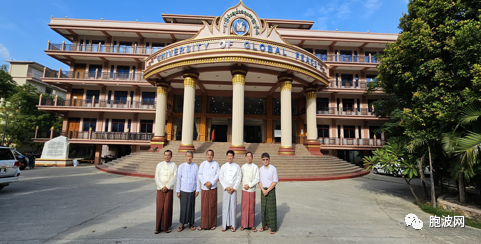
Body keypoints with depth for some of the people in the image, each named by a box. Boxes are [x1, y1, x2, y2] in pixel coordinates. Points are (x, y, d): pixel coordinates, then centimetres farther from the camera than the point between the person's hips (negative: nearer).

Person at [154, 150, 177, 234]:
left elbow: (174, 178, -4)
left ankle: (167, 227, 16)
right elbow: (156, 178, 0)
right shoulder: (159, 165, 4)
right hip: (160, 189, 1)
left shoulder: (174, 165, 1)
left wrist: (167, 187, -11)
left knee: (168, 208, 2)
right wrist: (162, 187, -10)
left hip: (169, 190, -1)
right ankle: (158, 227, 16)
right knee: (159, 208, 2)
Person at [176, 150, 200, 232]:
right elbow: (178, 179, 2)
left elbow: (197, 179, 2)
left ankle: (191, 223, 24)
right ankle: (182, 224, 20)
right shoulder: (181, 166, -2)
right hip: (183, 190, 0)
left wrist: (197, 190, 2)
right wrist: (178, 191, 2)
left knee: (191, 207, 8)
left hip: (192, 191, 1)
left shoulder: (195, 166, -1)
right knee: (183, 207, 4)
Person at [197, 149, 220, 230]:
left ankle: (212, 224, 18)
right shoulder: (202, 164, 6)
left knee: (212, 206, 5)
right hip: (204, 188, 1)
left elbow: (217, 175, -2)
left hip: (213, 188, -1)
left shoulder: (216, 164, 3)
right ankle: (203, 224, 17)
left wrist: (211, 183, -13)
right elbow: (200, 175, 1)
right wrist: (205, 182, -11)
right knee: (204, 206, 5)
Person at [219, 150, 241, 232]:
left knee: (233, 206, 1)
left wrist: (234, 188, -7)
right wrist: (226, 187, -6)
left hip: (234, 189, 0)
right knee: (225, 206, 3)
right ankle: (225, 225, 14)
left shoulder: (237, 166, 2)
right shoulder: (223, 166, 4)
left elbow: (238, 178, 1)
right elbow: (220, 178, 3)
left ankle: (232, 225, 12)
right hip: (225, 189, 1)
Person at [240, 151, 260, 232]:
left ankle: (252, 225, 18)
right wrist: (244, 185, 2)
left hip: (252, 190, -1)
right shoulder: (243, 167, 4)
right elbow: (240, 177, 12)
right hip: (244, 190, 2)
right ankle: (243, 224, 19)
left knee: (252, 208, 6)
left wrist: (249, 185, -12)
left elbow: (257, 179, -6)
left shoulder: (255, 167, -3)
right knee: (244, 207, 5)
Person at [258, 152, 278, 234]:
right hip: (263, 190, 4)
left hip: (271, 190, -4)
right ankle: (265, 226, 23)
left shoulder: (273, 169, -8)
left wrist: (267, 190, -12)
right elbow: (259, 180, 7)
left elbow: (275, 181, -9)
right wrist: (263, 190, -7)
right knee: (263, 208, 10)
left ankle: (273, 228, 12)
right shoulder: (260, 169, 5)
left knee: (271, 208, 1)